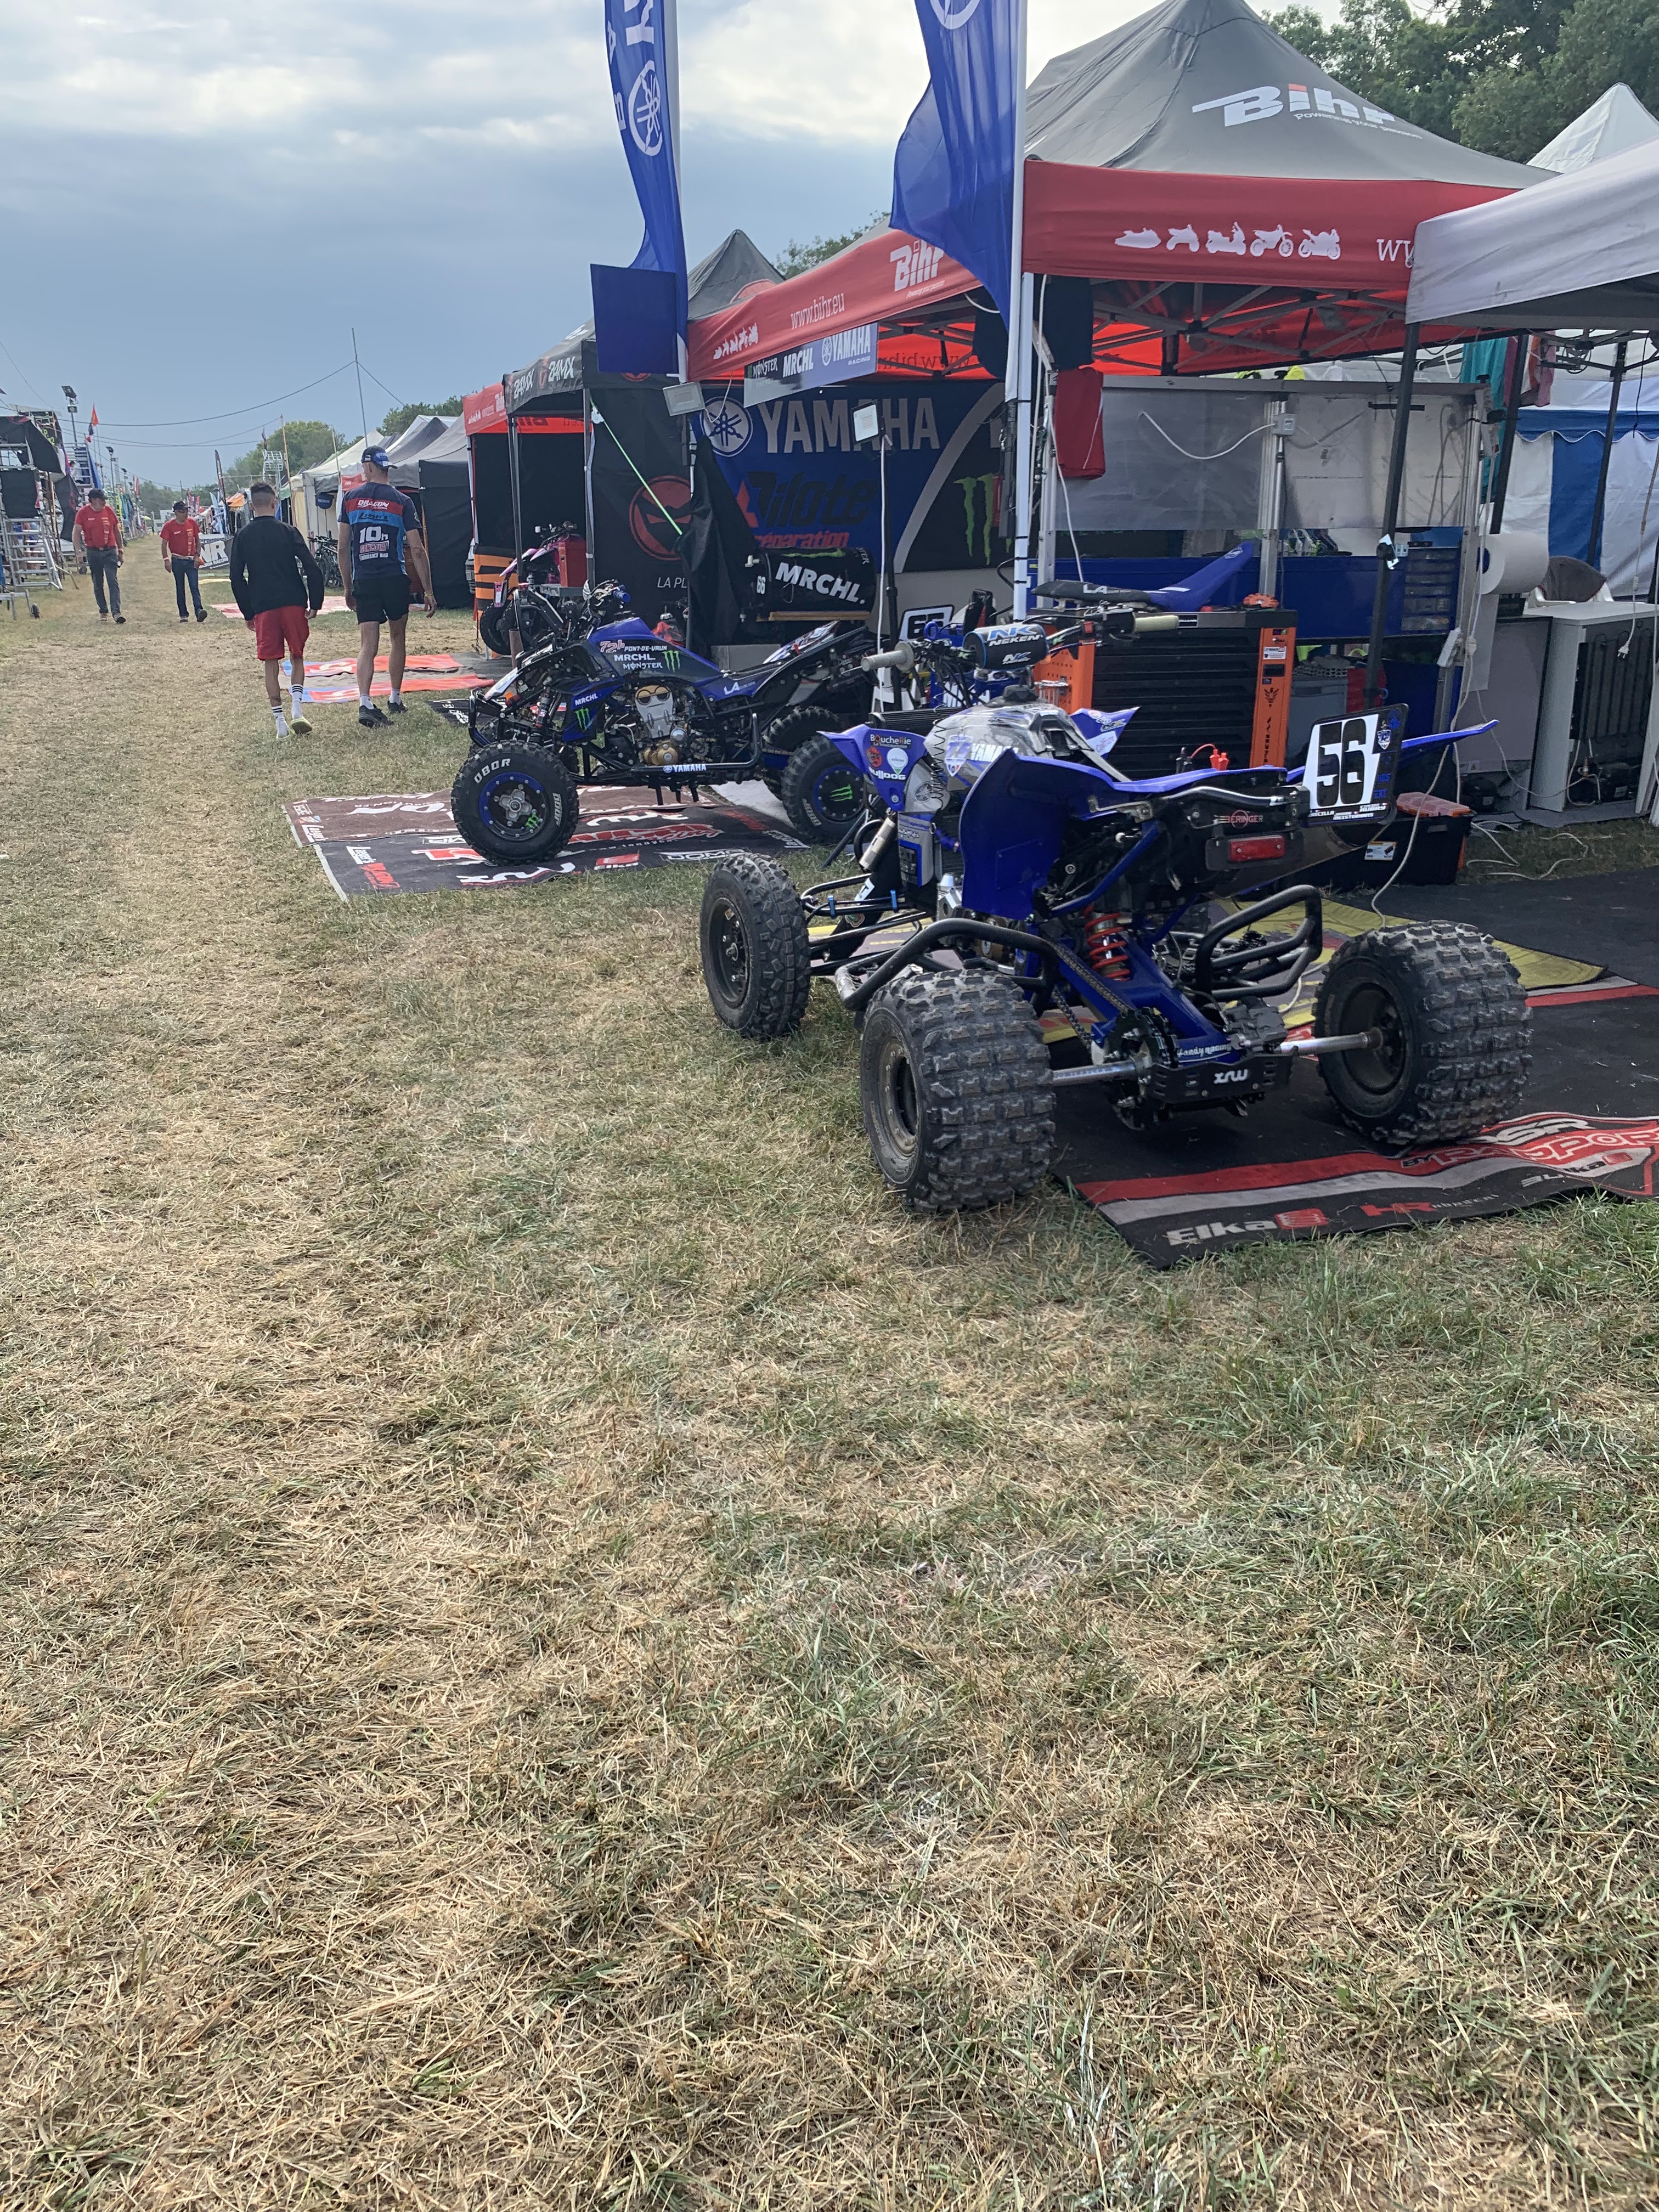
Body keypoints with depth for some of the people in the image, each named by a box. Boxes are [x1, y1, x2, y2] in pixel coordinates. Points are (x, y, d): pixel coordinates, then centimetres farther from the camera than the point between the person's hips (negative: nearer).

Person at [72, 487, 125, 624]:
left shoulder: (109, 510, 5)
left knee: (113, 582, -10)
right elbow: (76, 533, 1)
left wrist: (121, 550, 13)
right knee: (98, 585, 7)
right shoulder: (83, 513, -1)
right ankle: (103, 611, 18)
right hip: (93, 552, 0)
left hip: (110, 552, 0)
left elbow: (117, 531, 14)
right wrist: (79, 551, -10)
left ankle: (116, 612, -15)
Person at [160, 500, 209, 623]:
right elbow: (164, 544, -1)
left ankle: (199, 611, -22)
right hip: (177, 561, -1)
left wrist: (197, 555, 2)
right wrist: (166, 559, -11)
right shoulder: (169, 526, -4)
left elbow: (198, 540, 12)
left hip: (191, 560, 1)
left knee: (194, 587, -11)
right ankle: (183, 615, 9)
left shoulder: (192, 523, 4)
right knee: (180, 589, 6)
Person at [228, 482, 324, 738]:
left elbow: (236, 578, 3)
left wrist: (248, 613, 10)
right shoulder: (288, 530, 2)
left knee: (271, 663, 6)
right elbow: (312, 568, -6)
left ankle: (280, 721, 1)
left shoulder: (242, 536, 5)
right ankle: (298, 706, -5)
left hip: (263, 608, 0)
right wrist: (315, 603, 2)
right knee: (297, 657, 15)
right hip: (293, 603, 0)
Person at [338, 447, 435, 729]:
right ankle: (395, 699, 23)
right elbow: (417, 550, -6)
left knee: (368, 645, -3)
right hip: (395, 579, -1)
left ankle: (364, 702, -20)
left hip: (363, 581, 1)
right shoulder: (402, 502, -2)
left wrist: (348, 587, 17)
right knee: (398, 638, 17)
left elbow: (343, 547, 7)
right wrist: (428, 591, -2)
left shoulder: (351, 499, 5)